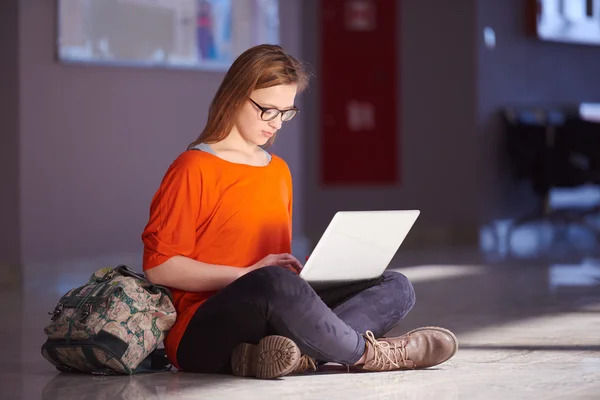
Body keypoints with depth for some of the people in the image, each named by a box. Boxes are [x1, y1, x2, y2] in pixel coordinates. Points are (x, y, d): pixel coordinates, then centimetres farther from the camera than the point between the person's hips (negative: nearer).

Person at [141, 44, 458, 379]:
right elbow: (159, 266, -9)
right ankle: (367, 353, -16)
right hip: (204, 334, -8)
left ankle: (300, 354, -33)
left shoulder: (278, 170, 19)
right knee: (274, 284, -40)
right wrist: (248, 274, -14)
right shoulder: (194, 169, -3)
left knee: (396, 287, -7)